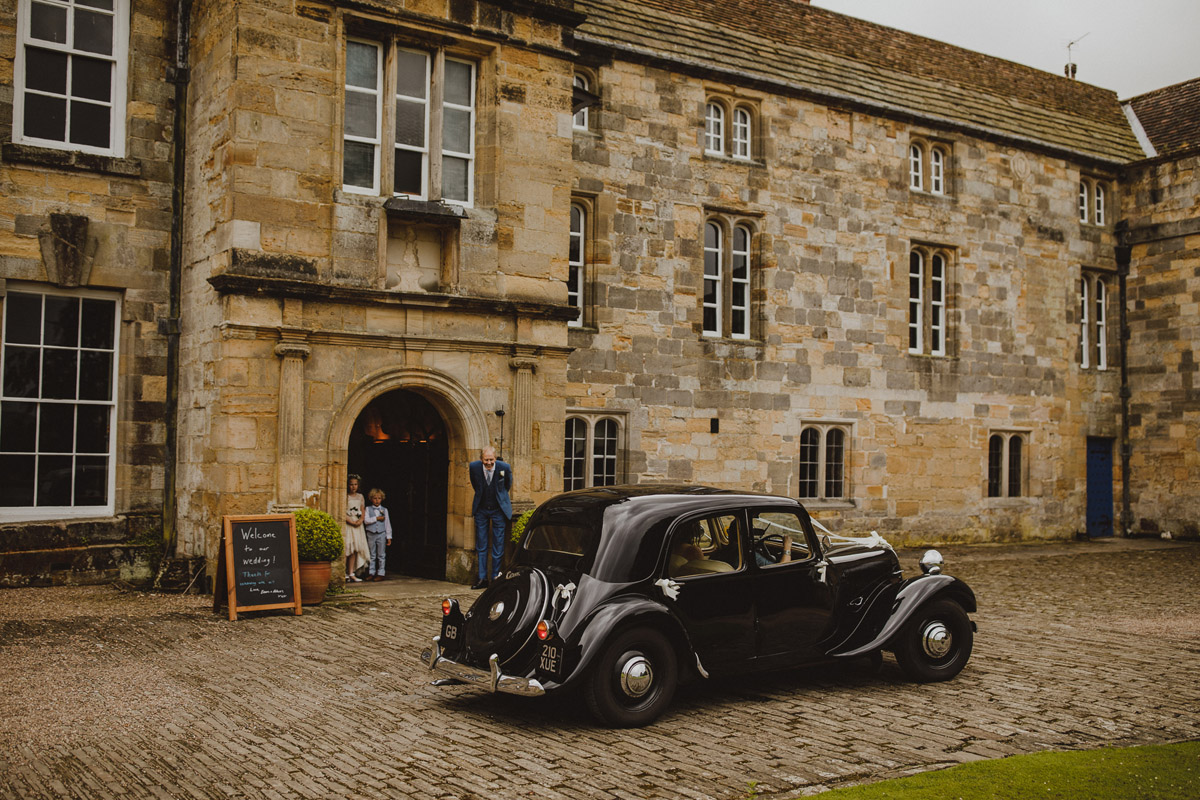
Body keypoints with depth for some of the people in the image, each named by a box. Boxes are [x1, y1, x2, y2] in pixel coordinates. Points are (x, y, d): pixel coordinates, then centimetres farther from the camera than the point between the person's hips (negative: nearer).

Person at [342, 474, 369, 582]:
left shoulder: (360, 497, 14)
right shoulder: (345, 497, -2)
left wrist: (360, 520, -4)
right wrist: (352, 522, -14)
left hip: (358, 525, 5)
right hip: (347, 524, -5)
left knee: (355, 549, 1)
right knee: (346, 549, -10)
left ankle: (351, 574, 4)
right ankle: (344, 574, -6)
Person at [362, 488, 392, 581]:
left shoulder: (384, 510, 6)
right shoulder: (368, 509, 4)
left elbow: (388, 524, 7)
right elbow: (366, 520, -11)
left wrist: (389, 537, 5)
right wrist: (377, 518, -12)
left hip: (381, 534, 0)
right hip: (371, 534, 0)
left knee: (381, 555, 2)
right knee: (372, 555, 7)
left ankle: (380, 573, 7)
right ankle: (371, 573, 14)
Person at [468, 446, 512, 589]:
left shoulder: (504, 468, -18)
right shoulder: (474, 467, -13)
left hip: (498, 510, -2)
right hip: (481, 510, 2)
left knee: (498, 544, 0)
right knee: (481, 545, 4)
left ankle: (495, 577, 10)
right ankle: (482, 578, 10)